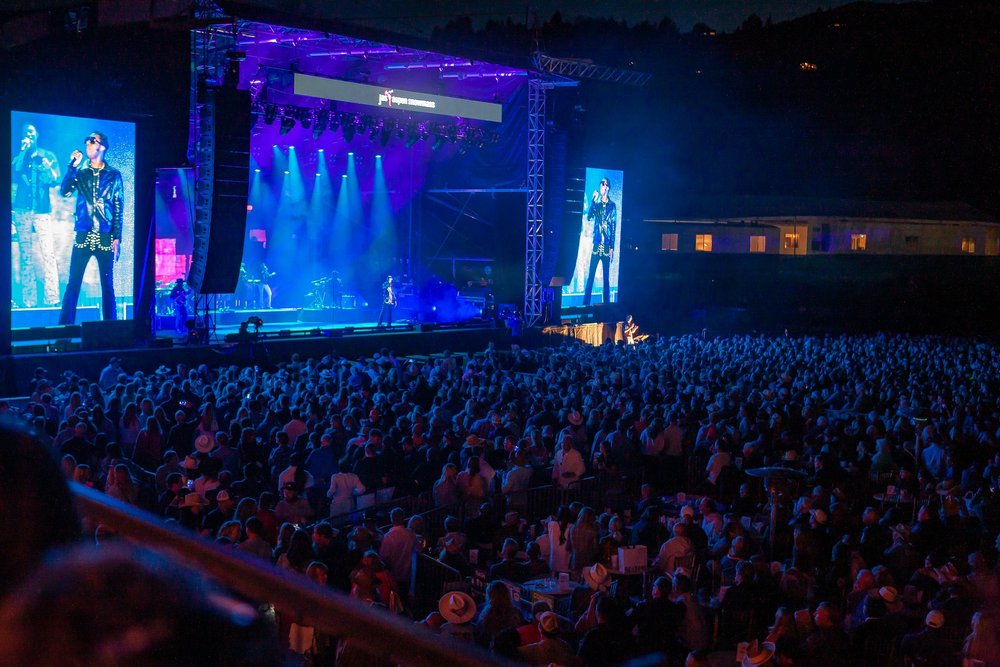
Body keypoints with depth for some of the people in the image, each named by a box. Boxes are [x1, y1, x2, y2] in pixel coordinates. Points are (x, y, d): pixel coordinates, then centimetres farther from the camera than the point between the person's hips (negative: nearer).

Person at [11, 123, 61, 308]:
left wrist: (46, 167, -15)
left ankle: (51, 298, -15)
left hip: (42, 210, -2)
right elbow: (13, 176, -3)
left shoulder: (48, 156, 12)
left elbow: (54, 180, 4)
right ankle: (28, 300, -1)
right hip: (22, 211, 2)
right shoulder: (18, 158, 15)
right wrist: (23, 151, -3)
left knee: (47, 254, -12)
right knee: (25, 255, -2)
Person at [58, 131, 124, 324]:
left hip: (105, 237, -1)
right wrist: (72, 166, -11)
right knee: (73, 283, -3)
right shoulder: (80, 172, 10)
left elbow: (119, 208, 4)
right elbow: (65, 192, -5)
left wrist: (117, 238, -3)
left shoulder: (113, 175, 6)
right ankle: (65, 325, 0)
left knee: (107, 284, 1)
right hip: (83, 235, 1)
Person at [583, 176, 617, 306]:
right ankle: (586, 303, 0)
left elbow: (614, 227, 3)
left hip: (606, 246, -1)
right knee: (590, 275, -2)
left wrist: (612, 247, -3)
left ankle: (607, 304, 8)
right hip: (596, 245, 1)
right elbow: (589, 217, -8)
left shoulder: (612, 205, 4)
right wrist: (593, 201, -17)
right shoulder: (596, 204, 9)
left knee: (606, 277, 3)